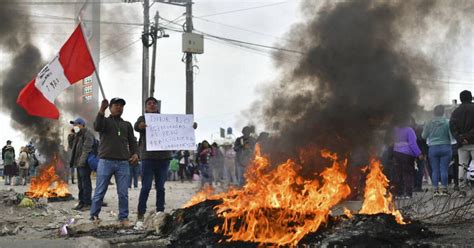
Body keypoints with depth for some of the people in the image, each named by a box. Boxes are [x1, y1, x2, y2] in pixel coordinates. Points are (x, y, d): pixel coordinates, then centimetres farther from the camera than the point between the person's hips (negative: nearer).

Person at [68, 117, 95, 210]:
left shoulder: (88, 134, -9)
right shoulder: (78, 135, 21)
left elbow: (87, 149, -20)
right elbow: (71, 146, 27)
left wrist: (82, 161, -27)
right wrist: (71, 136, 13)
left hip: (84, 163, -10)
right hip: (79, 163, 10)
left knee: (85, 183, -8)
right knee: (80, 184, 13)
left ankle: (87, 203, -6)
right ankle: (81, 202, 19)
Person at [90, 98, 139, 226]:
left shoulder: (127, 125, 20)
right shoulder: (105, 121, 9)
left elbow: (132, 141, 15)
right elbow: (97, 127, -14)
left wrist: (135, 153, -6)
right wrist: (101, 111, -30)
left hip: (123, 163, 3)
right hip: (106, 161, -3)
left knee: (123, 193, 0)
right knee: (100, 192, 0)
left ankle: (124, 217, 7)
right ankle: (94, 216, 8)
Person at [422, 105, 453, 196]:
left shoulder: (429, 123, 0)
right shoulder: (447, 122, -7)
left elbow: (423, 136, 6)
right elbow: (452, 135, -9)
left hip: (433, 149, 2)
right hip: (445, 147, -1)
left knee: (435, 170, 5)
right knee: (444, 169, 0)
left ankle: (435, 190, 4)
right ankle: (444, 190, 0)